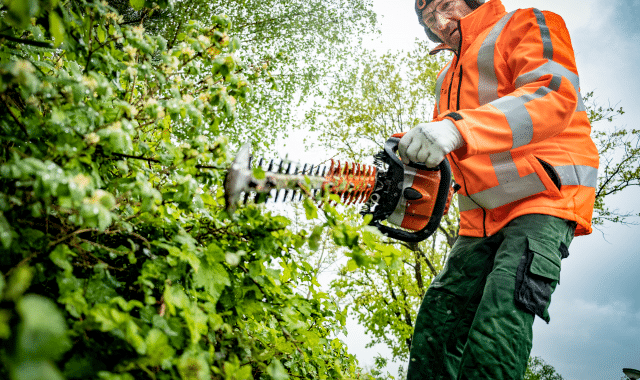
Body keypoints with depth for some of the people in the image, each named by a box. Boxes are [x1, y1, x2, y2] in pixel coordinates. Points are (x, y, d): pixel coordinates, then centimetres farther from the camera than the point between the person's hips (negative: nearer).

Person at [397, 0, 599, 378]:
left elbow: (555, 93, -17)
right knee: (436, 325, 0)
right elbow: (439, 155, 25)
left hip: (543, 195, -7)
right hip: (482, 217, 8)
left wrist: (459, 128, -31)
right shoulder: (449, 79, 27)